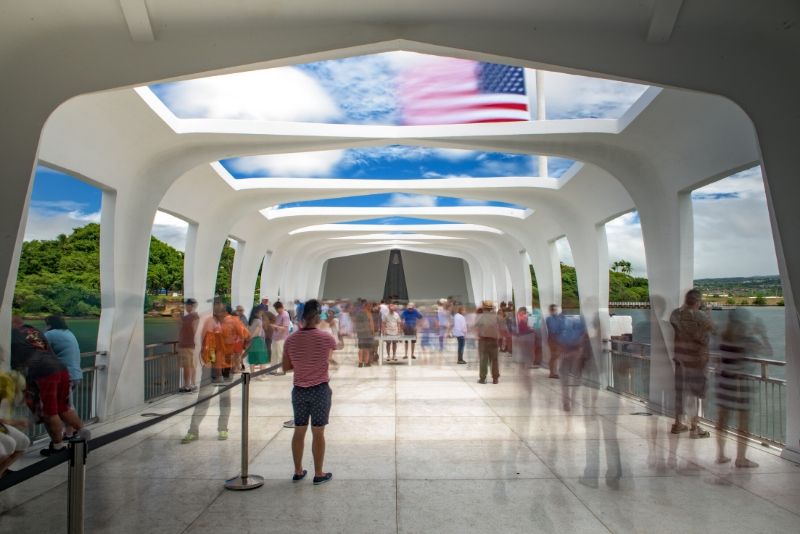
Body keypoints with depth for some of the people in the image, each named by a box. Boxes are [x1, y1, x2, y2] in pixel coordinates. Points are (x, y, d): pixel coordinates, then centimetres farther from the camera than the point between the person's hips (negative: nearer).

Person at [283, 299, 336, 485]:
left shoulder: (291, 340, -5)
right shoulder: (326, 339, -13)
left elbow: (286, 367, 3)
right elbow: (337, 346, 12)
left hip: (299, 391, 4)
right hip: (320, 390, -3)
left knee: (299, 431, 14)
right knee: (318, 433, 6)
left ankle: (298, 471, 27)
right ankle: (319, 474, 17)